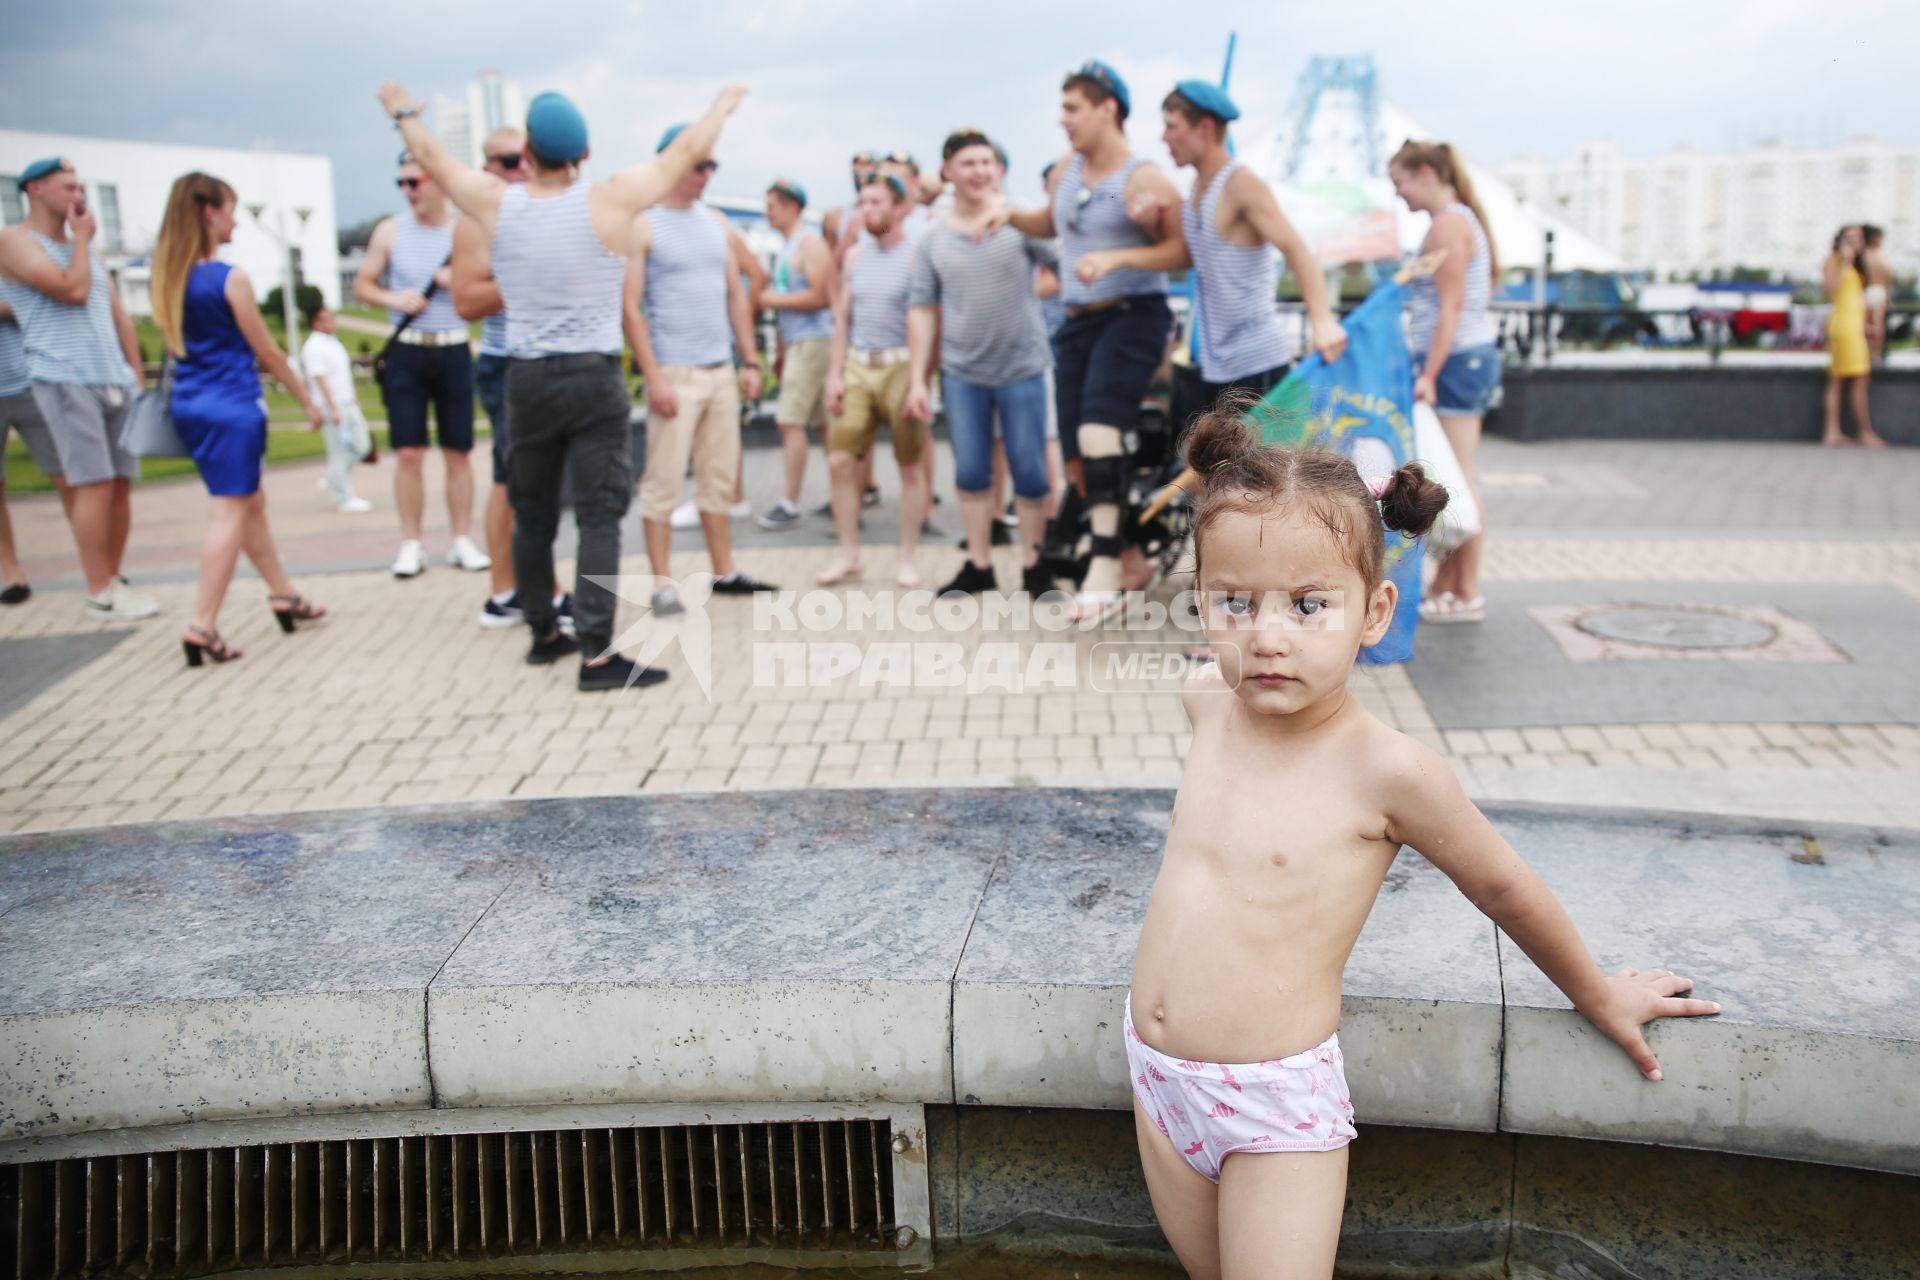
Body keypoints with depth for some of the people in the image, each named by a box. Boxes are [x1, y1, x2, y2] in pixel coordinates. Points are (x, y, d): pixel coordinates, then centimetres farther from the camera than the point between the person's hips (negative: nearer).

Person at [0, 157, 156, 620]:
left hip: (114, 381, 7)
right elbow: (72, 290, -14)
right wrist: (81, 239, 0)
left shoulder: (86, 248, 22)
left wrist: (139, 379, 15)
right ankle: (99, 594, -7)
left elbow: (119, 316, 22)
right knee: (94, 485, -12)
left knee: (121, 484, 4)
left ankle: (114, 580, 13)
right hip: (65, 380, -7)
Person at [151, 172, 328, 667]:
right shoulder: (230, 278, -13)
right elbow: (266, 351, -7)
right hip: (232, 407, -8)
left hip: (190, 404, 8)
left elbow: (176, 343, 14)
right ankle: (203, 626, -8)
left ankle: (283, 595, 32)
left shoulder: (170, 277, 6)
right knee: (229, 514, -4)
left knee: (251, 502, 20)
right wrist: (307, 400, 3)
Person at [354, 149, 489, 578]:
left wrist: (461, 280, -13)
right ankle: (411, 544, 5)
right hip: (406, 352, 0)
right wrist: (392, 299, -9)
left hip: (454, 351, 0)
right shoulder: (390, 231, 5)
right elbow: (362, 284, 10)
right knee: (408, 453, -3)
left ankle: (462, 542, 12)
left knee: (458, 453, 3)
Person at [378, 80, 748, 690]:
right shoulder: (610, 201, -7)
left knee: (532, 515, 16)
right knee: (600, 516, -5)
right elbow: (685, 151, 7)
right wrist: (723, 106, 25)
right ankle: (597, 654, -10)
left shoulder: (496, 204, 1)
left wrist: (404, 111, 40)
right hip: (595, 377, -4)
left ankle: (544, 633, 30)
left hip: (526, 380, 4)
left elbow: (431, 156, 20)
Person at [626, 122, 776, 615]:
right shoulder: (642, 226, -5)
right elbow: (631, 308, -9)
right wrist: (653, 378, -15)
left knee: (720, 479, 11)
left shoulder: (716, 222, 13)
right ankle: (663, 583, 3)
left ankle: (725, 572, 19)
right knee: (663, 481, -3)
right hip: (674, 372, -6)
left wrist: (750, 361, 10)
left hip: (720, 371, 6)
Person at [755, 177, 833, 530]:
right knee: (824, 422, 10)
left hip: (812, 341, -9)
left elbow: (819, 297, -19)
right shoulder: (786, 245, 18)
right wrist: (782, 351, 21)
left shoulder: (809, 242, -10)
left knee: (790, 421, -11)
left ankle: (789, 505, -9)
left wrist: (771, 300, -13)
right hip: (796, 342, 9)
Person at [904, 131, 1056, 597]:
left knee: (1030, 474, 1)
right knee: (970, 473, 8)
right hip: (961, 372, 3)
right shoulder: (933, 240, 5)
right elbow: (921, 310, 7)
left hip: (1021, 367, -2)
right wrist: (918, 379, 2)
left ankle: (1033, 566, 14)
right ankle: (978, 565, 20)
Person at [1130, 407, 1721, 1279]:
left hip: (1278, 1104, -5)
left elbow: (1502, 886, -4)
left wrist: (1597, 996, 12)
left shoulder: (1386, 771, -19)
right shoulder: (1206, 701, -5)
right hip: (1158, 1078, 6)